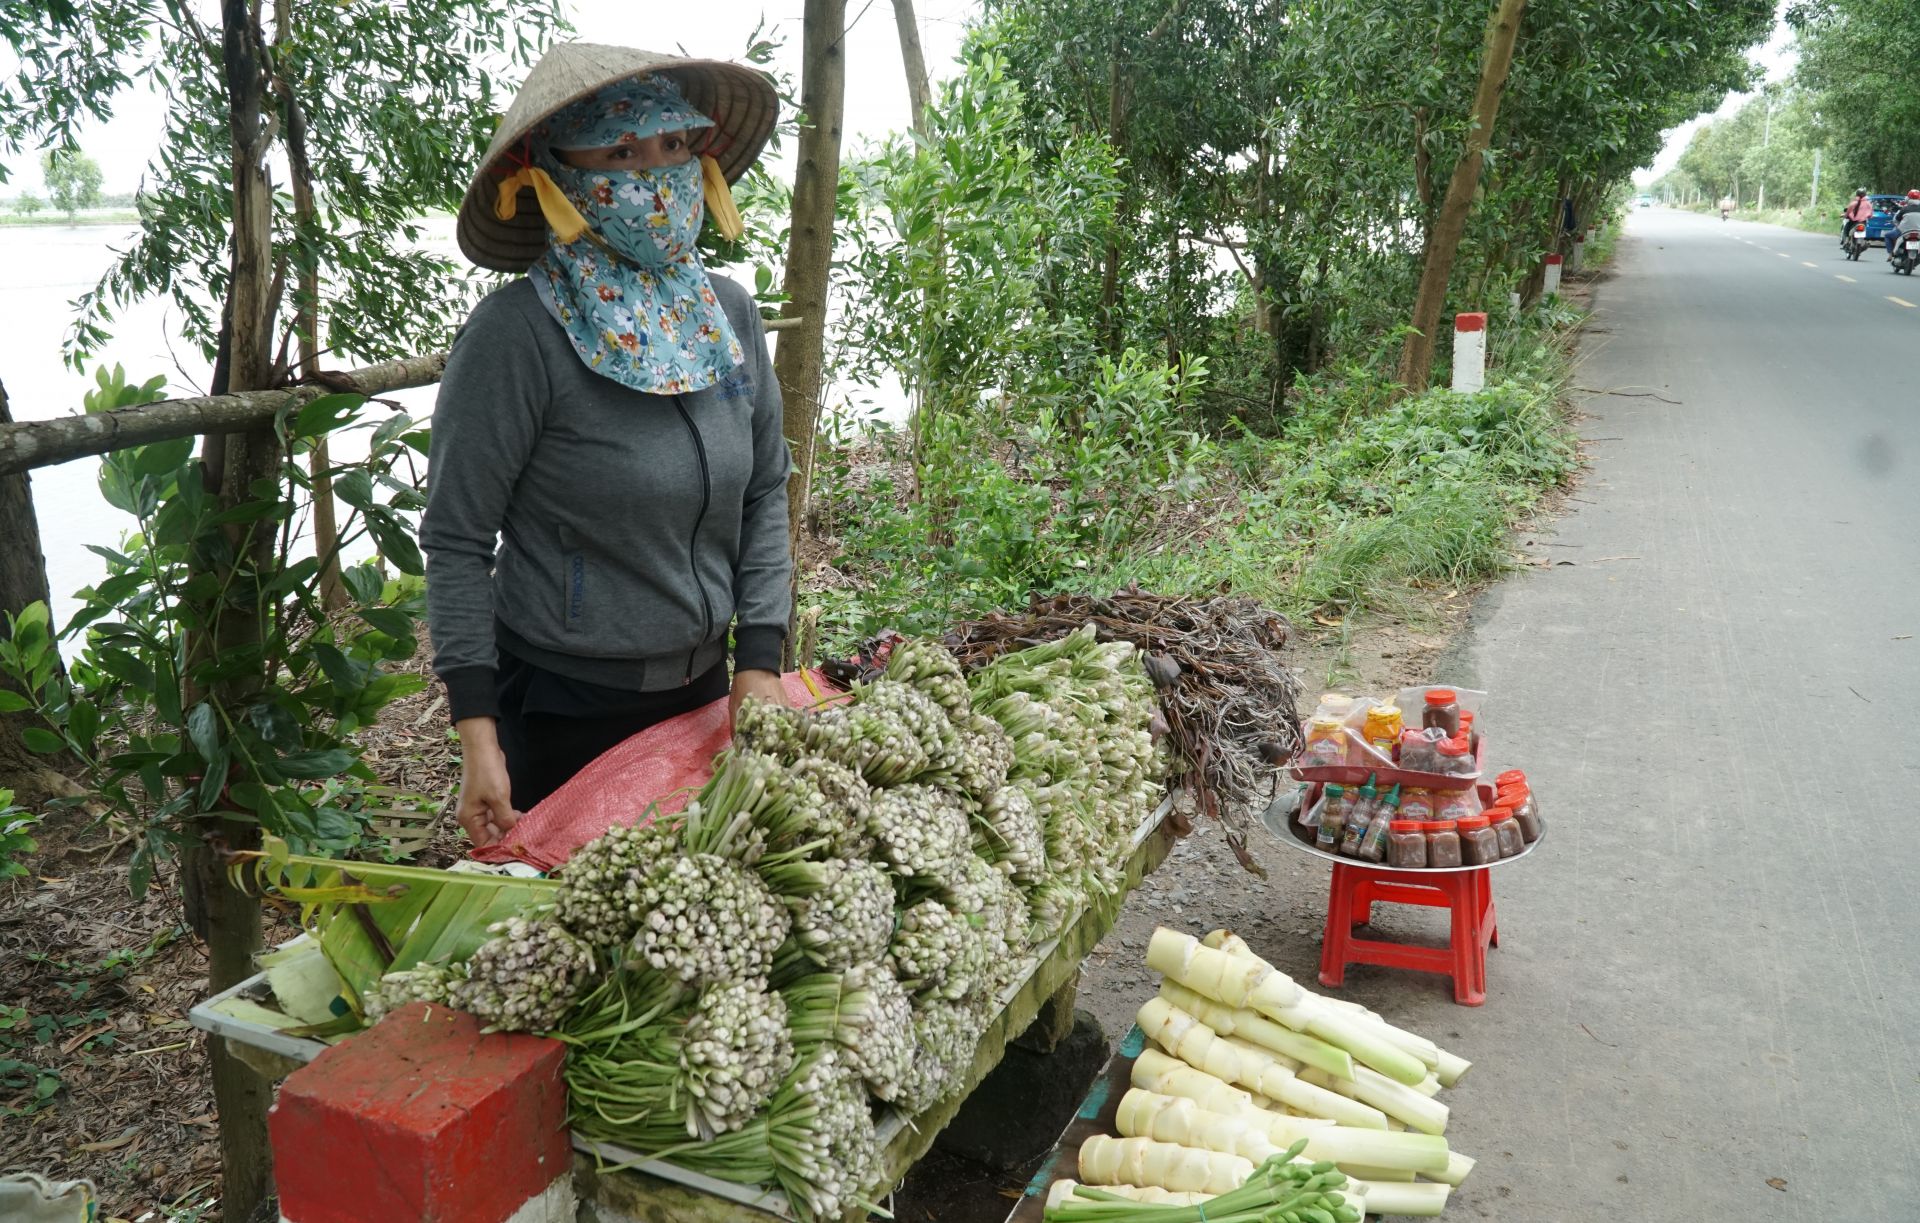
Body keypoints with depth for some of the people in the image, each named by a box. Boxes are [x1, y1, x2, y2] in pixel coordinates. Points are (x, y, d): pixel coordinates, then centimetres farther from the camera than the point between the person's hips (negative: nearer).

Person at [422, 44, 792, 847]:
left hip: (701, 689, 5)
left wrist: (760, 661, -2)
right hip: (561, 711, -5)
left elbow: (765, 492, 5)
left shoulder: (729, 315, -2)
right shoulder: (519, 334, -18)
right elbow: (457, 540, -14)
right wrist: (477, 736, -16)